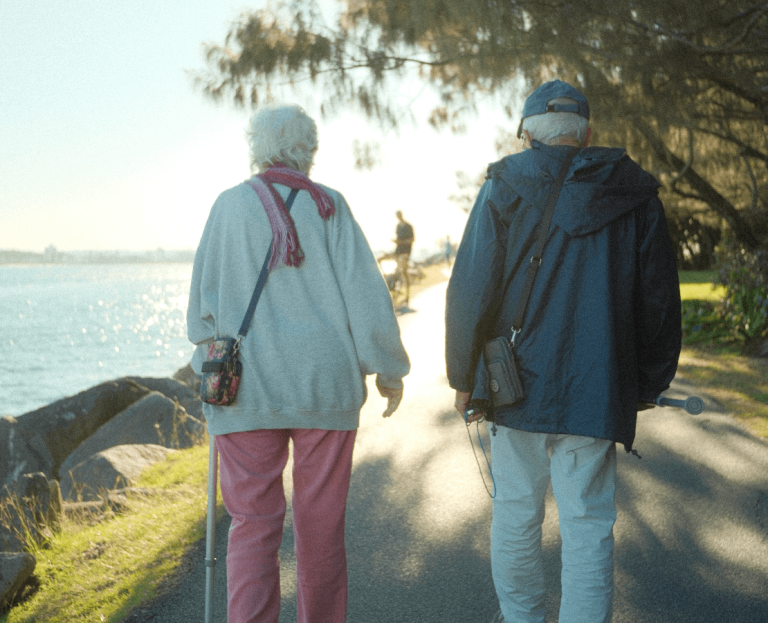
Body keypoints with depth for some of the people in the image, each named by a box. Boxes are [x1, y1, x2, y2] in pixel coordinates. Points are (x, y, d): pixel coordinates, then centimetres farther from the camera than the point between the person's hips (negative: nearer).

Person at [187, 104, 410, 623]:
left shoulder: (231, 206, 1)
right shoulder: (329, 206, 0)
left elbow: (203, 297, 5)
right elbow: (364, 292, -3)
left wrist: (210, 350, 21)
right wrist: (389, 368, 5)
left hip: (246, 387, 0)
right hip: (325, 385, 0)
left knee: (254, 525, 3)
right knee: (322, 526, 11)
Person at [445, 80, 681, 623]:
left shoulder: (504, 189, -2)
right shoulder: (636, 195, 5)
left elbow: (470, 291, -6)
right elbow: (659, 301, 7)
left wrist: (464, 378, 2)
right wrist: (647, 384, 16)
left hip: (519, 384, 0)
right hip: (597, 392, 1)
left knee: (516, 514, 15)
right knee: (589, 526, 4)